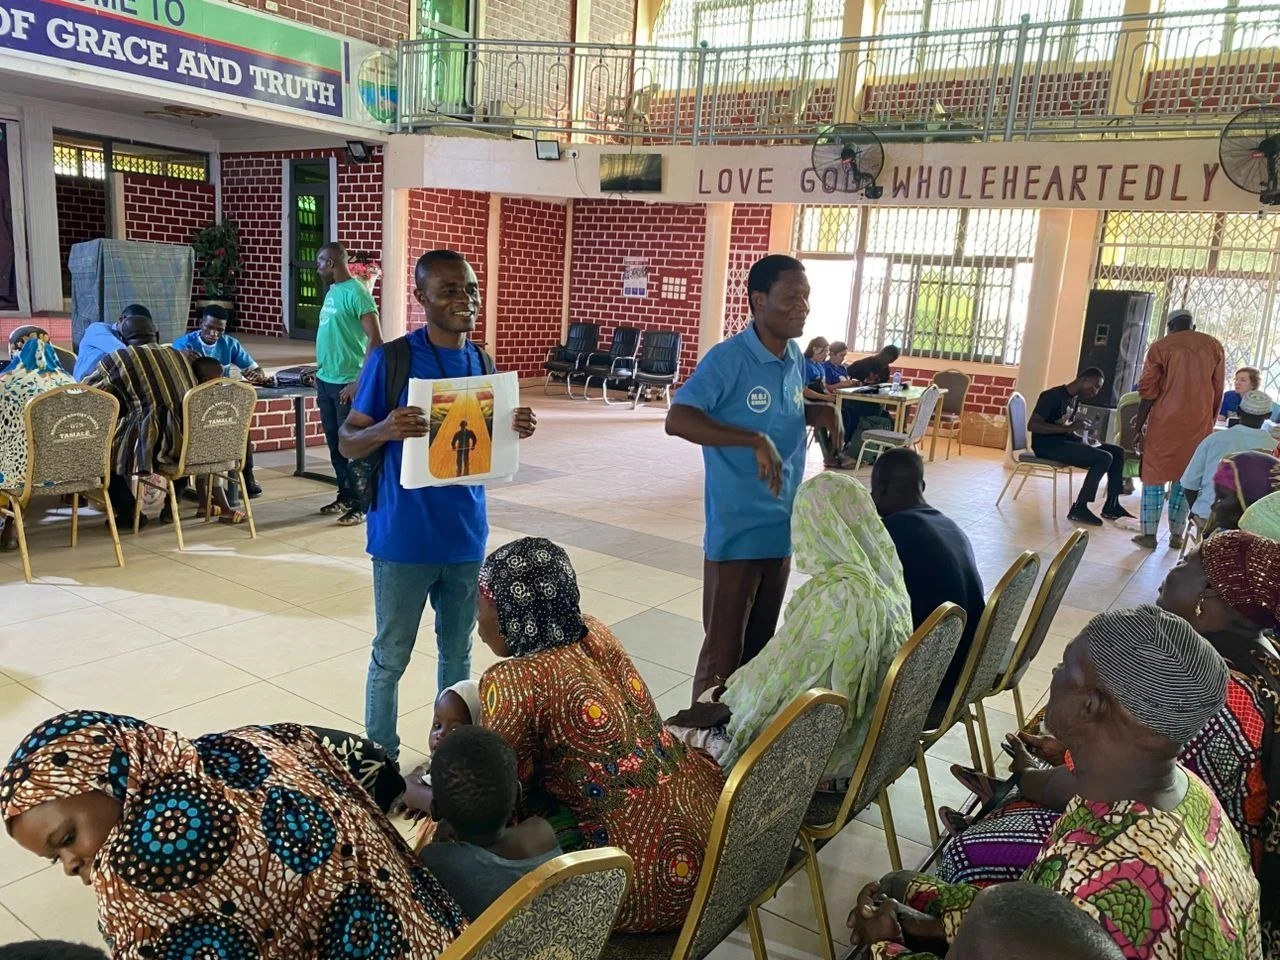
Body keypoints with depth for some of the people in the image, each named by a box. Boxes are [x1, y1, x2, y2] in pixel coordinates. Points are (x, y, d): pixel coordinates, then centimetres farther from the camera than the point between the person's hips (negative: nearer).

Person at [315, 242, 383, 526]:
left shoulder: (356, 292, -15)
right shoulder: (332, 291, 12)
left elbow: (375, 340, -21)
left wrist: (359, 382, -23)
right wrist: (319, 371, 19)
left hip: (346, 384, -9)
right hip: (326, 382, 9)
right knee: (335, 444, 15)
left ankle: (362, 506, 7)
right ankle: (345, 497, 27)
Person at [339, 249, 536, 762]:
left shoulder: (480, 361, 4)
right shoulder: (391, 359, -11)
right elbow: (348, 443, -7)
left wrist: (515, 431, -9)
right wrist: (384, 430, -28)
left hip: (466, 534, 4)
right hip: (404, 537, -4)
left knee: (458, 651, 17)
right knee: (391, 656, 9)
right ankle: (381, 759, 27)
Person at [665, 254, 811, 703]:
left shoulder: (797, 360, 7)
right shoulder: (728, 358, -15)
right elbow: (677, 419, -27)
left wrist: (825, 410, 2)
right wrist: (756, 441, -33)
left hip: (783, 527, 7)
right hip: (737, 531, -7)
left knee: (760, 645, 18)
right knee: (723, 650, 2)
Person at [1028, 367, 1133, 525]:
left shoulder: (1075, 399, 13)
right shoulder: (1053, 396, -14)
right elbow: (1032, 425, -23)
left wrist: (1083, 438, -2)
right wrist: (1069, 428, -25)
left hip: (1064, 441, 9)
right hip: (1047, 445, -9)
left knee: (1117, 451, 3)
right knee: (1104, 458, -21)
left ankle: (1111, 506, 6)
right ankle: (1078, 509, -18)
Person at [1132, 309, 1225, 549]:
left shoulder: (1160, 347, -3)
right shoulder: (1213, 346, 7)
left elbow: (1148, 392, -5)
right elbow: (1218, 392, 8)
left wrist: (1139, 426, 1)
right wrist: (1211, 423, 18)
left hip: (1165, 422, -3)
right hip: (1199, 425, 3)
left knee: (1154, 476, 5)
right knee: (1185, 479, 11)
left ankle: (1149, 534, 4)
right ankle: (1177, 535, 13)